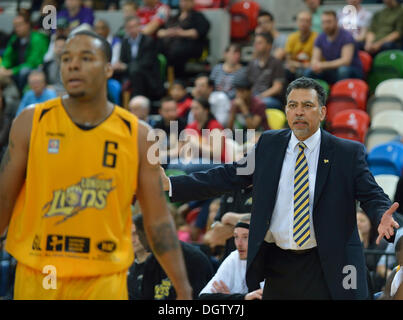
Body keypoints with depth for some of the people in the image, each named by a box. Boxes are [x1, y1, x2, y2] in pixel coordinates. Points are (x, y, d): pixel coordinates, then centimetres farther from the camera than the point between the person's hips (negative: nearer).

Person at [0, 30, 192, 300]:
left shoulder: (136, 135, 1)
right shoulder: (31, 123, 1)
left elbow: (158, 220, 4)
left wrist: (184, 290, 1)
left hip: (105, 282, 0)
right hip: (36, 278, 1)